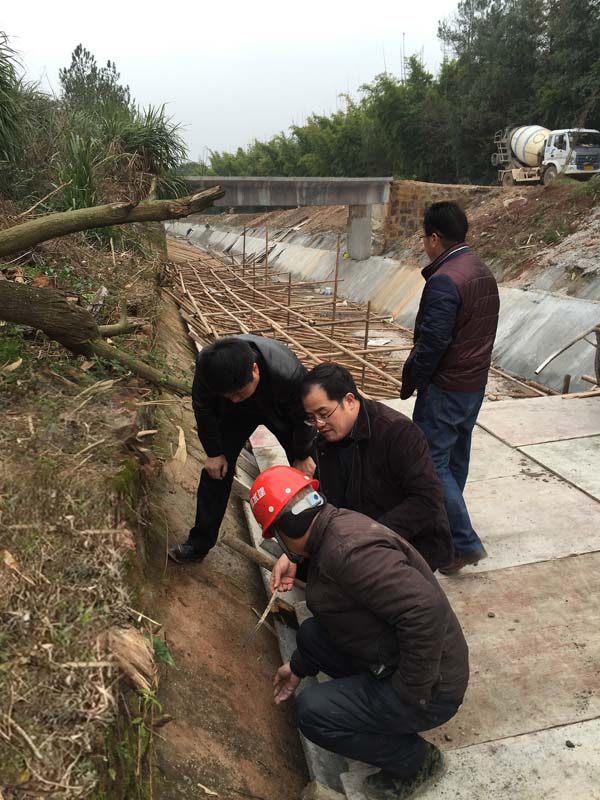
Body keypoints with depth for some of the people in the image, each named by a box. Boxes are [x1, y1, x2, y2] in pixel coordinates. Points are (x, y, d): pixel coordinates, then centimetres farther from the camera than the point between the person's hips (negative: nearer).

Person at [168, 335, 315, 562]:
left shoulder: (288, 373, -45)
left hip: (281, 410, -2)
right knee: (216, 469, -1)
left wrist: (303, 456, -8)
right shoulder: (206, 364, -38)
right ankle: (199, 544, 14)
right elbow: (202, 407, -15)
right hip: (236, 414, 2)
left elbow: (303, 416, -23)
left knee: (309, 472, 0)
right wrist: (214, 452, -7)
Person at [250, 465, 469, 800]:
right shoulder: (335, 528, 3)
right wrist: (298, 668, 26)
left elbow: (426, 610, -38)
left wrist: (410, 693, -25)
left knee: (312, 711, -15)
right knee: (310, 633, 9)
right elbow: (333, 613, 18)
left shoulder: (348, 549, -29)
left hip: (428, 687, -9)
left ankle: (417, 760, 5)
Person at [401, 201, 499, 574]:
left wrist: (410, 382, -9)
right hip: (476, 384, 10)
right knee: (455, 460, 19)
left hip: (445, 389, -9)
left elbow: (433, 342, -22)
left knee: (431, 463, -1)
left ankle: (465, 543, 1)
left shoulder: (444, 280, -21)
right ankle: (445, 528, 34)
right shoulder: (483, 272, 9)